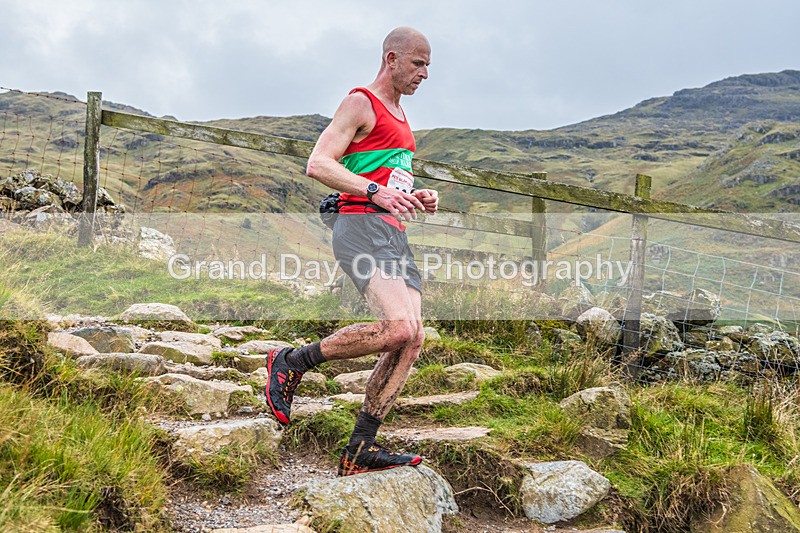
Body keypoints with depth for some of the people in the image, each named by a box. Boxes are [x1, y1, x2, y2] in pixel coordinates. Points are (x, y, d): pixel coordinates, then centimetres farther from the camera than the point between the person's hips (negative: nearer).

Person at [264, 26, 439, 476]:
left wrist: (420, 199, 15)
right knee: (399, 329, -26)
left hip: (395, 236, 9)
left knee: (413, 342, -4)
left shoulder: (400, 117, 28)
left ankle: (360, 451, 1)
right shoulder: (360, 104, 0)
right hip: (361, 226, -9)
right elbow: (318, 164, -12)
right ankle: (291, 362, -7)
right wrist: (376, 191, -25)